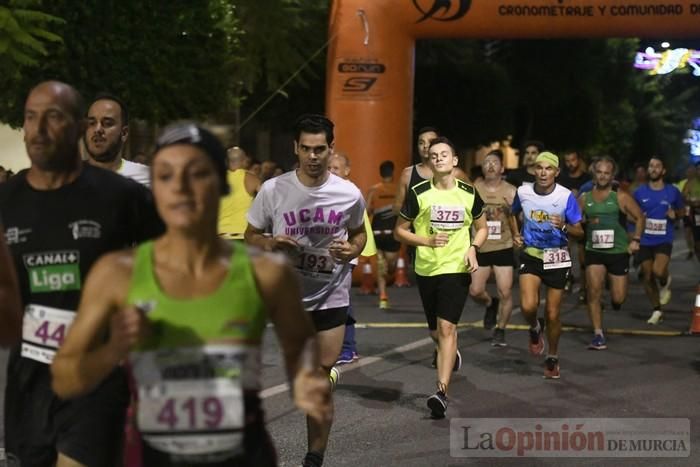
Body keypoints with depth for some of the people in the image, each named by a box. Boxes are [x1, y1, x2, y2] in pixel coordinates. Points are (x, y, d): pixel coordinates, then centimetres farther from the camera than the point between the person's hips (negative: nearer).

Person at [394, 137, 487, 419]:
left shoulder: (469, 194, 1)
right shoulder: (418, 194, -4)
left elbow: (482, 228, 17)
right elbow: (399, 231, 3)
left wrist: (473, 248, -3)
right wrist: (427, 241, -13)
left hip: (457, 269, -2)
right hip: (426, 269, 2)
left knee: (447, 328, -15)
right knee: (435, 331, 14)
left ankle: (442, 392, -19)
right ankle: (451, 354, 50)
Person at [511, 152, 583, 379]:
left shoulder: (566, 196, -12)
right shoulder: (523, 192, -4)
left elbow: (579, 231, -8)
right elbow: (513, 214, 19)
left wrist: (564, 226, -27)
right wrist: (515, 235, 6)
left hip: (557, 258, -1)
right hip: (531, 255, 1)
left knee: (552, 315, 4)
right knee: (528, 306, -20)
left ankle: (552, 358, 27)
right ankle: (535, 329, 17)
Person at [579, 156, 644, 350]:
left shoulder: (621, 197, -5)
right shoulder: (584, 198, 3)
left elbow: (639, 217, 2)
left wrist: (636, 240, -7)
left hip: (618, 252, -1)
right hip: (594, 252, 1)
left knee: (618, 298, 1)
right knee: (594, 292, -13)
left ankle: (614, 292, 40)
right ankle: (598, 336, -5)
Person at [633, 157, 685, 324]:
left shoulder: (672, 192, 0)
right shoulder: (640, 192, 3)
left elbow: (681, 212, 14)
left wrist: (675, 214, -8)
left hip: (664, 240, -2)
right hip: (644, 241, 2)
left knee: (658, 271, -26)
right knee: (647, 277, 5)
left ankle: (665, 283, 11)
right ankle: (656, 311, 23)